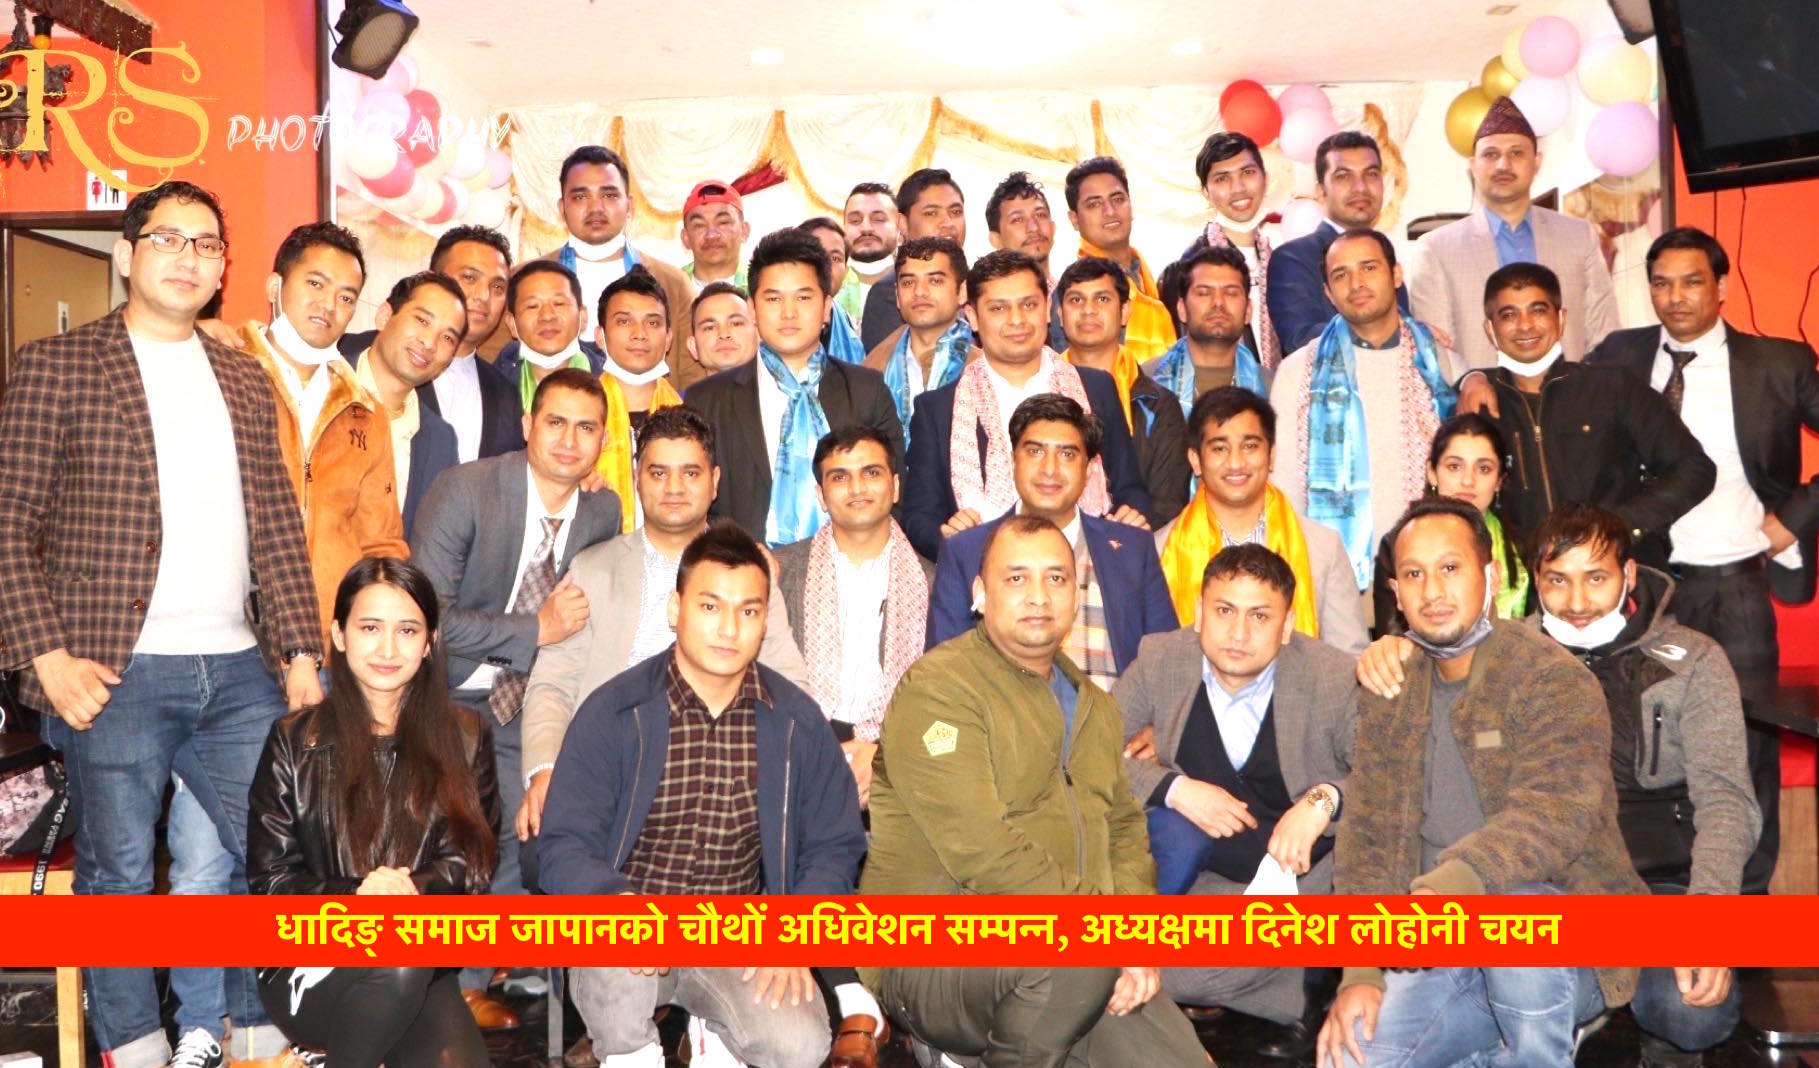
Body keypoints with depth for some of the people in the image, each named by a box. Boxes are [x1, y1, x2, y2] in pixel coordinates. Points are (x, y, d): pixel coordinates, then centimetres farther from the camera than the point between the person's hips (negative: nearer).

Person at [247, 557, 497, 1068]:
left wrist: (417, 888, -18)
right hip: (309, 964, -1)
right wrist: (352, 896, -19)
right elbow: (270, 880, 0)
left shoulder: (464, 738, 8)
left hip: (424, 972, 1)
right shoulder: (294, 742, 4)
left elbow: (471, 859, 5)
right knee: (398, 960, -34)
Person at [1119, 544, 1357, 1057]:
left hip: (1305, 864, -3)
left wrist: (1325, 799, -31)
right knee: (1176, 824, -31)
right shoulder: (1160, 659, -10)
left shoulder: (1335, 678, -17)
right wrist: (1174, 787, -21)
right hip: (1209, 865, 4)